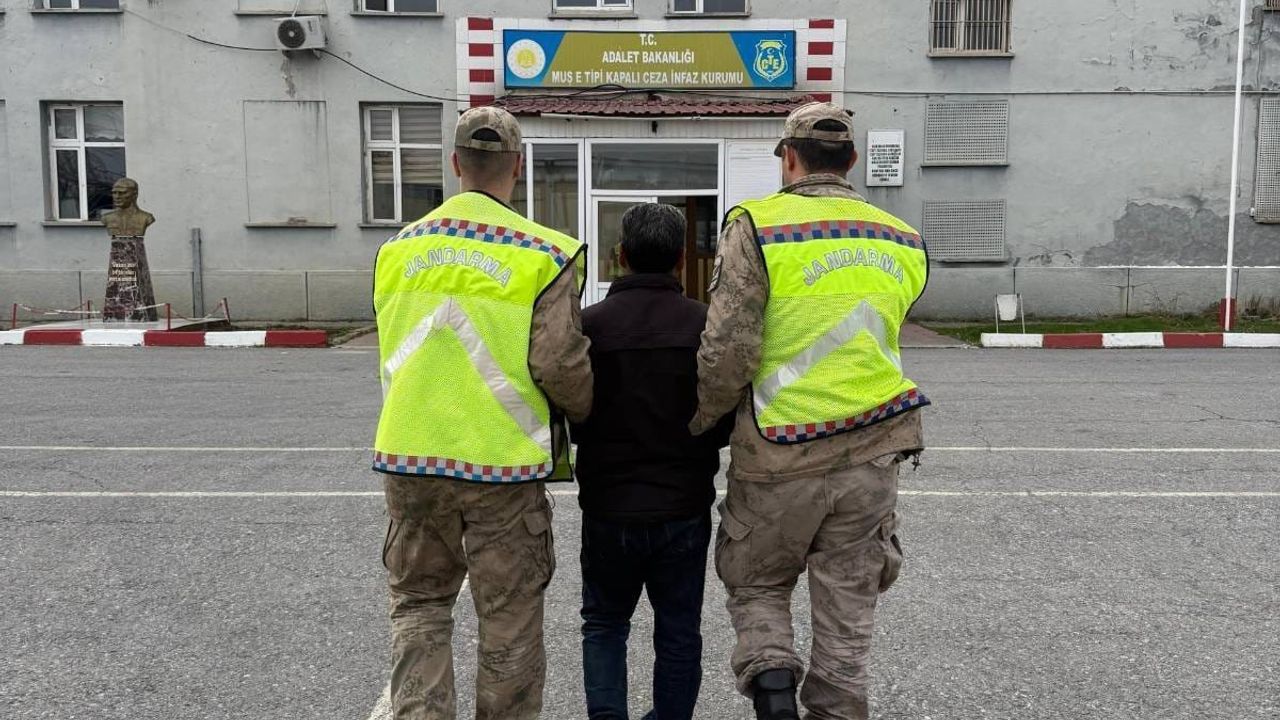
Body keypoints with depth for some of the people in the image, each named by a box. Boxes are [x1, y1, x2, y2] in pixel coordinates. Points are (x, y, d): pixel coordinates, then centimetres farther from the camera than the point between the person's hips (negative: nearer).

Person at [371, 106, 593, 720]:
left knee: (417, 599, 20)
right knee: (509, 615, 12)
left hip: (410, 457, 4)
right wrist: (587, 414, 7)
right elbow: (559, 364, -13)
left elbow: (392, 355, 14)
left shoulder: (399, 249, 5)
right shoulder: (544, 254, -10)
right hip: (503, 460, -3)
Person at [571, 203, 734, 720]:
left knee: (604, 624, 18)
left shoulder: (590, 324, -9)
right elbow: (729, 421, -4)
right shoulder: (708, 325, -7)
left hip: (608, 508, 0)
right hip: (685, 509, 1)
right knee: (678, 634, 16)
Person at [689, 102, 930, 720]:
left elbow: (727, 353, -15)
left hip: (780, 456, -3)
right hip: (871, 455, 4)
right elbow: (866, 344, 12)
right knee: (846, 611, 16)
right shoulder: (901, 241, 7)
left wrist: (696, 426, 1)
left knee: (756, 584, 19)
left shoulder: (757, 225, -10)